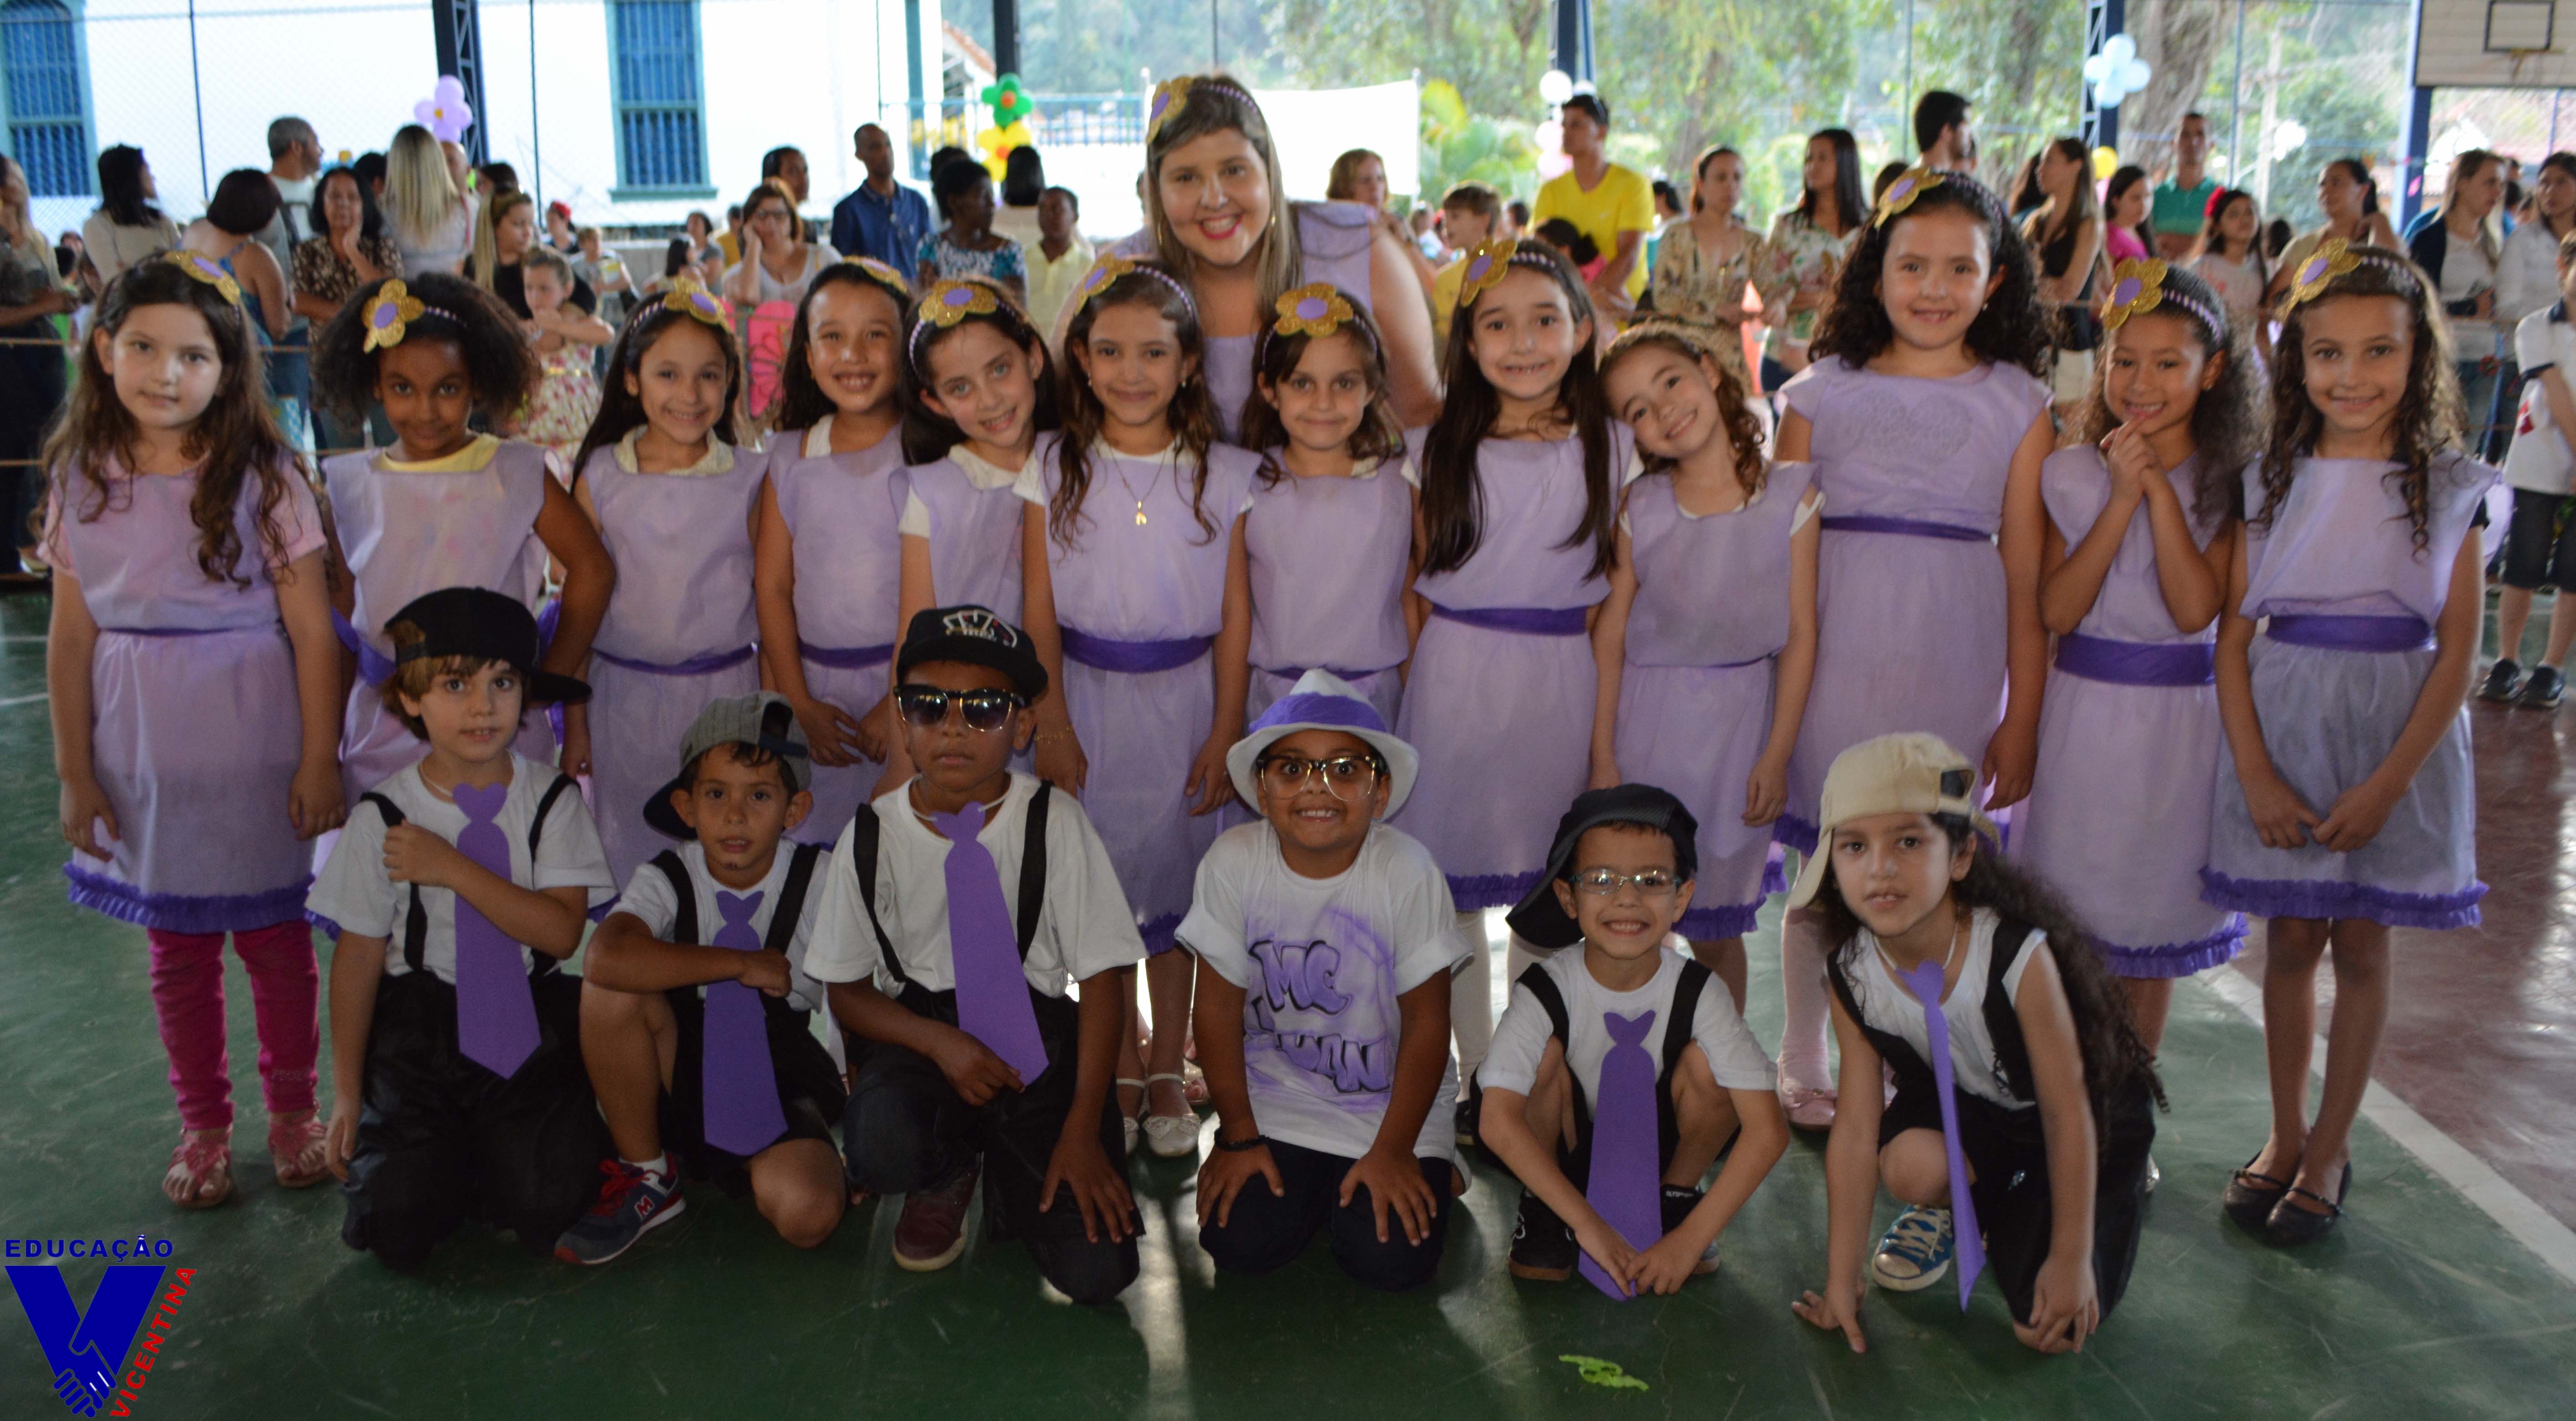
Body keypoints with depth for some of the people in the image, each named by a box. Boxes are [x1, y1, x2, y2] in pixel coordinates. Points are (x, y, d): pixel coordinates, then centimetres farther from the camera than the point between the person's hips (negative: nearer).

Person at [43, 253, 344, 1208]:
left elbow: (311, 630, -8)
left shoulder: (262, 477, -8)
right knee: (178, 949, 14)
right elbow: (71, 638, 4)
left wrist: (319, 761, -9)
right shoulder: (82, 479, 0)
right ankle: (204, 1127, 30)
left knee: (276, 941, 9)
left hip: (254, 753, -2)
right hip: (143, 759, 3)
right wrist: (75, 773, 4)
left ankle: (292, 1111, 29)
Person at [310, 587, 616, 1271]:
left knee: (545, 1207, -14)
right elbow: (359, 957, 0)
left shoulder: (551, 798, -4)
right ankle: (449, 1146, 20)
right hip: (420, 1027, 0)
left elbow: (561, 930, -13)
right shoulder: (384, 816, -5)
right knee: (397, 1225, -13)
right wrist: (347, 1093, 0)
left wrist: (452, 868, -21)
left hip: (531, 1021, 0)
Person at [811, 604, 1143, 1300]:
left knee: (1096, 1271, -16)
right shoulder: (871, 836, -3)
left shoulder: (1055, 822, -8)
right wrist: (941, 1042, -16)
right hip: (924, 1032, 1)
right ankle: (949, 1174, 5)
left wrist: (1082, 1129, -12)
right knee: (879, 1148, -35)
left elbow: (1102, 981, -6)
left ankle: (1011, 1176, 19)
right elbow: (847, 990, 3)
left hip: (1037, 1037, -1)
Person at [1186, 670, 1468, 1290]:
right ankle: (1313, 1182, 16)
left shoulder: (1406, 871, -18)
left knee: (1390, 1261, -16)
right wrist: (1238, 1138, -4)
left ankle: (1428, 1167, 16)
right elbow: (1219, 1008, -6)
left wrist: (1393, 1152, -10)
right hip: (1276, 1094, 2)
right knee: (1239, 1244, -15)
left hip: (1392, 1099, -1)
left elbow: (1426, 1022, -11)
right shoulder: (1232, 862, -15)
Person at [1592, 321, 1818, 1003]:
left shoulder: (1790, 498, -6)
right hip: (1645, 722, 1)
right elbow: (1610, 634, -2)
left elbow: (1800, 634, -4)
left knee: (1717, 932, 10)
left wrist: (1777, 754, -5)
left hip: (1740, 723, 0)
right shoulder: (1640, 507, -4)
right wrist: (1603, 757, -4)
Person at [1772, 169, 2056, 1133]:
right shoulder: (1822, 394, 4)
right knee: (1823, 861, 6)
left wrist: (2023, 719, 1)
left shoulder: (2019, 405, 4)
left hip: (1954, 663, 0)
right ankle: (1804, 1065, 23)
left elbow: (2027, 573, 2)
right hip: (1836, 654, 0)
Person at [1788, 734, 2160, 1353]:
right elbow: (1855, 1132, -15)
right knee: (1912, 1166, -33)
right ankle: (1952, 1205, 6)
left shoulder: (2019, 956, -35)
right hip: (1968, 1103, 3)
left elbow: (2067, 1112, -23)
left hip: (2095, 1115, -2)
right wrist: (1840, 1283, -12)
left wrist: (2071, 1259, -15)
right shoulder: (1852, 976, -21)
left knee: (2052, 1328, -11)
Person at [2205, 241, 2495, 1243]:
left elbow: (2458, 652, -6)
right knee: (2291, 937, 10)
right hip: (2283, 735, 1)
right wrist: (2255, 775, -8)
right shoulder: (2273, 481, 1)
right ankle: (2285, 1136, 26)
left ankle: (2329, 1151, 23)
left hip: (2395, 744, -1)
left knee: (2361, 944, 8)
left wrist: (2386, 784, -12)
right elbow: (2232, 638, 0)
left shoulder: (2448, 487, -4)